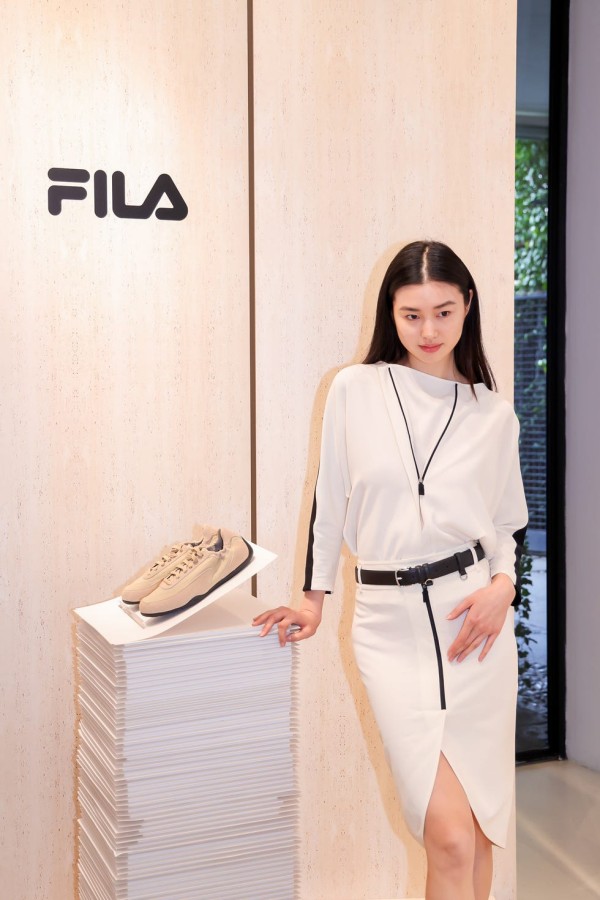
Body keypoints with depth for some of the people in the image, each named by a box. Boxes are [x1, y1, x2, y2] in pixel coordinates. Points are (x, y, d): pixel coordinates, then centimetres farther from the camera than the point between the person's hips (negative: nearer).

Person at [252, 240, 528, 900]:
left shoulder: (493, 415, 7)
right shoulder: (354, 390, 1)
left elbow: (512, 524, 15)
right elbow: (331, 497, 10)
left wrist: (503, 584, -4)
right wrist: (314, 597, 13)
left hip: (473, 617, 2)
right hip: (388, 623, -2)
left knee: (479, 828, 8)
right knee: (451, 837, -8)